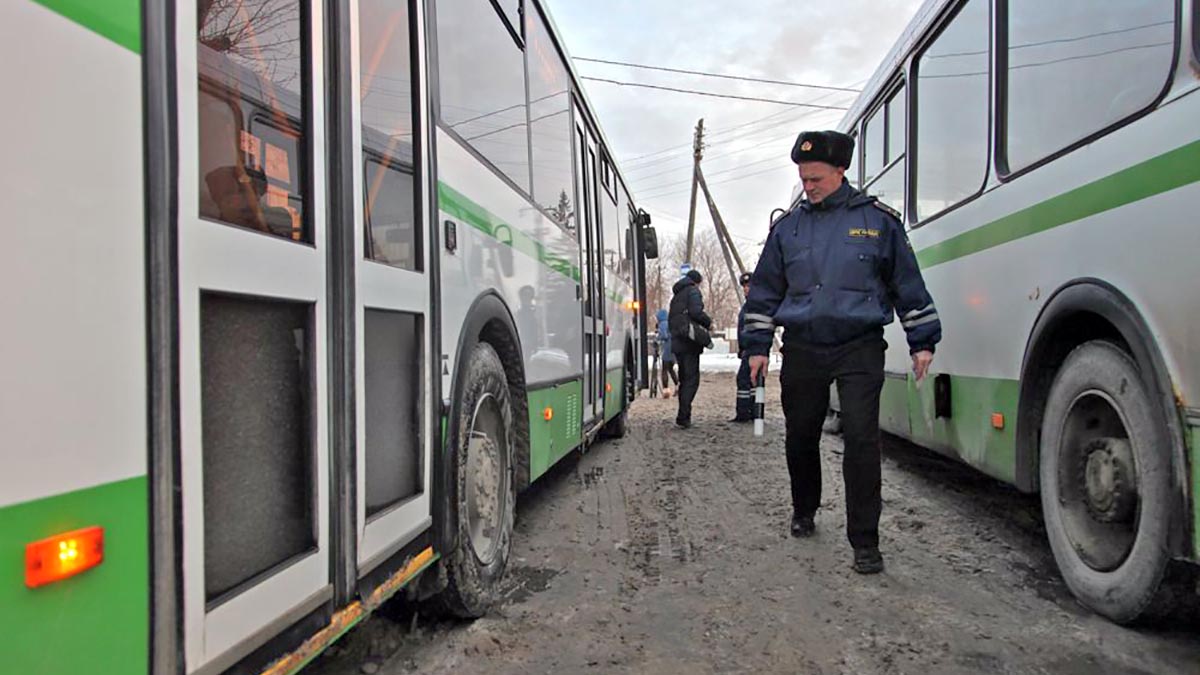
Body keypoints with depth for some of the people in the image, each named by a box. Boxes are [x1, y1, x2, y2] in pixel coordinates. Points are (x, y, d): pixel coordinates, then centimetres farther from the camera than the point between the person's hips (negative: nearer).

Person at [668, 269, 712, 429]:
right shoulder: (693, 290, -2)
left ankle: (684, 417, 14)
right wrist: (708, 323, -3)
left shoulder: (676, 295, 23)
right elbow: (696, 312, -16)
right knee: (692, 380, -8)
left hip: (676, 342, 8)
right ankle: (683, 418, -16)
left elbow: (670, 319, 23)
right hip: (689, 342, -8)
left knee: (684, 379, 14)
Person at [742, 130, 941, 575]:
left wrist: (922, 341, 9)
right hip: (802, 349, 3)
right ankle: (803, 512, 35)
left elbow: (907, 283, 10)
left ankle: (865, 541, -2)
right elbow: (765, 290, 15)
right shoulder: (788, 226, 12)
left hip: (860, 348, -2)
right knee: (800, 438, 10)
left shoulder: (877, 220, 6)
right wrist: (757, 345, 10)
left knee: (861, 438, -11)